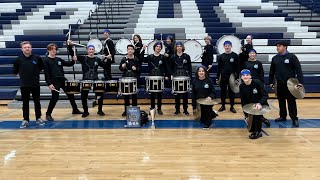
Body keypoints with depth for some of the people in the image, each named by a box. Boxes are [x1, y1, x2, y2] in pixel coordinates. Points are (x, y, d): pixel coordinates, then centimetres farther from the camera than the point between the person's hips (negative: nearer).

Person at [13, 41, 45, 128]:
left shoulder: (37, 58, -3)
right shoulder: (19, 59, -4)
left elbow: (41, 67, 13)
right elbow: (15, 71, 7)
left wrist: (36, 73, 6)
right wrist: (22, 74, 4)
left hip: (35, 84, 0)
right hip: (24, 85, 0)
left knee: (37, 102, 8)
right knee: (25, 103, 7)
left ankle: (38, 118, 21)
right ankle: (25, 120, 17)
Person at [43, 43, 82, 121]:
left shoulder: (59, 59, 13)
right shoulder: (46, 61, -4)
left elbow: (68, 64, 18)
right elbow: (46, 73, -10)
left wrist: (73, 61, -3)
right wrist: (49, 84, -18)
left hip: (63, 80, 6)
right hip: (54, 82, -6)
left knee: (70, 94, 12)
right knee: (55, 98, -6)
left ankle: (75, 110, 28)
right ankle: (48, 114, 9)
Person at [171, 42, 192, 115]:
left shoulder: (187, 56, 3)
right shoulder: (173, 57, 6)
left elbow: (190, 67, 3)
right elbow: (171, 68, 7)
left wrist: (190, 76, -4)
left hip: (185, 77, -1)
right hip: (176, 77, 1)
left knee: (185, 94, 4)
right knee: (176, 94, 4)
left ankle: (185, 109, 13)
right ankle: (177, 109, 14)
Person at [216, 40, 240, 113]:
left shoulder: (235, 56, -2)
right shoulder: (221, 56, 6)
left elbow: (237, 68, -3)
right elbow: (219, 68, 7)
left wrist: (237, 78, -8)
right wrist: (217, 78, 4)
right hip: (223, 78, 2)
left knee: (231, 92, 6)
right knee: (223, 92, 8)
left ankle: (232, 107, 16)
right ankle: (223, 105, 21)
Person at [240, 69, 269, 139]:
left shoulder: (257, 82, -20)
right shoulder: (242, 86, -8)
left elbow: (265, 95, -21)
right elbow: (243, 101, -4)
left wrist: (260, 103, -38)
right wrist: (246, 113, -7)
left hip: (261, 104, -3)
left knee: (257, 112, -33)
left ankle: (258, 132, -16)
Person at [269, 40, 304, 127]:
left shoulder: (292, 57, -6)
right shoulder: (275, 58, 6)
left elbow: (298, 70, -9)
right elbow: (272, 71, 12)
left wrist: (300, 82, -16)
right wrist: (271, 82, 10)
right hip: (279, 84, 4)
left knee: (291, 102, 2)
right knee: (281, 101, 12)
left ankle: (294, 118, 12)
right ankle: (283, 116, 25)